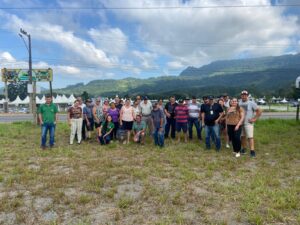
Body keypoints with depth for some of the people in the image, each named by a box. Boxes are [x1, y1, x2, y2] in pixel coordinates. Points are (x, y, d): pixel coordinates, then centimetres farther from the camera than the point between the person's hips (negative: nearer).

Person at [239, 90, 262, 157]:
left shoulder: (251, 103, -6)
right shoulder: (239, 103, 8)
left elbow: (259, 111, -7)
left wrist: (254, 119, -11)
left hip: (248, 123, -5)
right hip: (240, 123, 5)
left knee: (250, 137, -9)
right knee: (242, 136, 12)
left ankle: (252, 151, -7)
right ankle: (243, 149, 24)